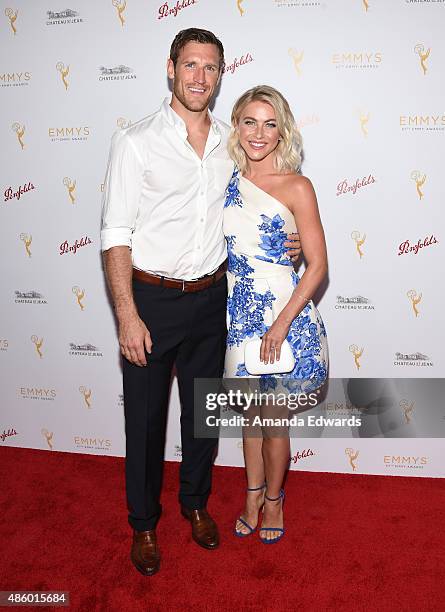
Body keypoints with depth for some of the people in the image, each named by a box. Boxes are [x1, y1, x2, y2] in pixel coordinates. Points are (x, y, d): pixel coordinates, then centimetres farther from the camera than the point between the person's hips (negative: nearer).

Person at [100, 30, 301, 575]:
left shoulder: (231, 143, 6)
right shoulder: (136, 141, -7)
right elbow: (116, 234, -10)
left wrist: (280, 246, 1)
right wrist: (127, 316, -15)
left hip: (211, 299, 4)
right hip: (151, 299, -4)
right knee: (145, 418, 9)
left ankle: (195, 502, 41)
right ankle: (143, 522, 32)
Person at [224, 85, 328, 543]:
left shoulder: (296, 187, -9)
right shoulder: (226, 182, 4)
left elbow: (317, 265, -11)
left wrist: (283, 322, -17)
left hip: (284, 312, -4)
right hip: (238, 312, 4)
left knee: (272, 421, 8)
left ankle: (273, 500, 35)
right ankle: (253, 496, 40)